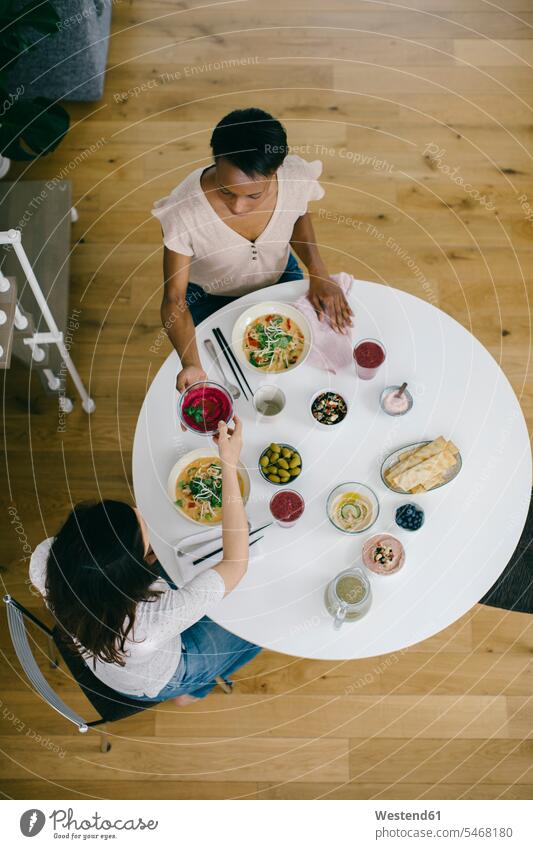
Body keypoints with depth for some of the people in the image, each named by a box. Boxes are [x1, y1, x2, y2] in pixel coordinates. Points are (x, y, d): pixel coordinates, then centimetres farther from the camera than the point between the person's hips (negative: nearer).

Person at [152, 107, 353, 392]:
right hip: (210, 297, -2)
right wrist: (191, 365, -46)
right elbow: (174, 298, -30)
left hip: (280, 275, 3)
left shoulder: (296, 177, -30)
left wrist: (318, 272, -20)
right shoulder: (183, 211, -38)